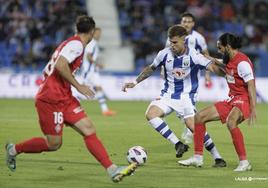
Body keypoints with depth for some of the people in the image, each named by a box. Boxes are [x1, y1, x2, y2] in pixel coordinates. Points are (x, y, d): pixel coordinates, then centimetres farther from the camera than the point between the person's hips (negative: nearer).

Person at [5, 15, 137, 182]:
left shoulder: (73, 43, 18)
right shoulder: (77, 44, -12)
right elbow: (60, 65, -26)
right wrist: (78, 86, -18)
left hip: (64, 98, 10)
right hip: (51, 99, -10)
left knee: (89, 130, -4)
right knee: (54, 144, -2)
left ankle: (113, 170, -13)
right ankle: (14, 149, 18)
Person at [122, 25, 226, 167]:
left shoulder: (193, 56, -14)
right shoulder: (164, 54, -2)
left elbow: (212, 67, -24)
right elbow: (151, 69, 15)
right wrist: (135, 82, 14)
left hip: (186, 97, -4)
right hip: (168, 95, 4)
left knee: (194, 126, -20)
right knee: (150, 114, -22)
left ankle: (218, 158, -6)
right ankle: (178, 144, -17)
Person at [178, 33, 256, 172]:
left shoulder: (242, 62, -17)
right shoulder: (230, 61, 11)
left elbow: (251, 85, -23)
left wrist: (253, 109, -30)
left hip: (244, 99, -10)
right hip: (231, 100, 10)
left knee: (231, 122, -38)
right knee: (200, 117, 7)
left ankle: (244, 162, -31)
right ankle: (197, 158, 12)